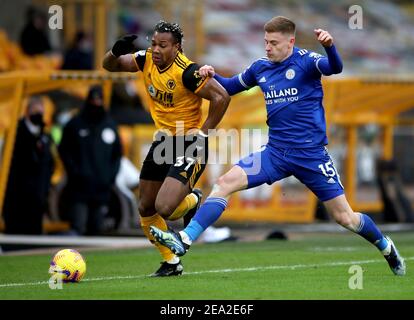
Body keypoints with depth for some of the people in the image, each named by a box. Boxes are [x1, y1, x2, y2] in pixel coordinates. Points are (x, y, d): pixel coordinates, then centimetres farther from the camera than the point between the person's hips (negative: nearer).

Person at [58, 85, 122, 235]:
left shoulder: (110, 125, 12)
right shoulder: (75, 124, 1)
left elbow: (117, 154, 19)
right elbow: (64, 150, 3)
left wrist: (111, 176, 6)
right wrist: (74, 171, -9)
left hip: (102, 189, 4)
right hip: (79, 188, -4)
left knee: (97, 228, 8)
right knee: (78, 227, -13)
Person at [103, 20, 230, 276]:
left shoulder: (187, 72, -24)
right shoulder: (147, 60, -2)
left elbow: (221, 97, -24)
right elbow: (110, 65, 8)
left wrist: (202, 133, -19)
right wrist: (116, 52, -15)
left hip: (190, 144, -8)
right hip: (163, 139, 8)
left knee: (164, 208, -21)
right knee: (146, 209, 10)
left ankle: (193, 200, 14)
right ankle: (172, 263, 27)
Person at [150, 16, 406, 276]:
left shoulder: (305, 60, -9)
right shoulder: (260, 68, 7)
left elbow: (335, 68, -29)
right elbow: (230, 87, 21)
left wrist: (329, 47, -50)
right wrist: (213, 76, 0)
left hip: (311, 154, -4)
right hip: (276, 153, 5)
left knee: (345, 218, 0)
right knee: (226, 183, -13)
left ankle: (386, 247, 28)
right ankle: (184, 240, -17)